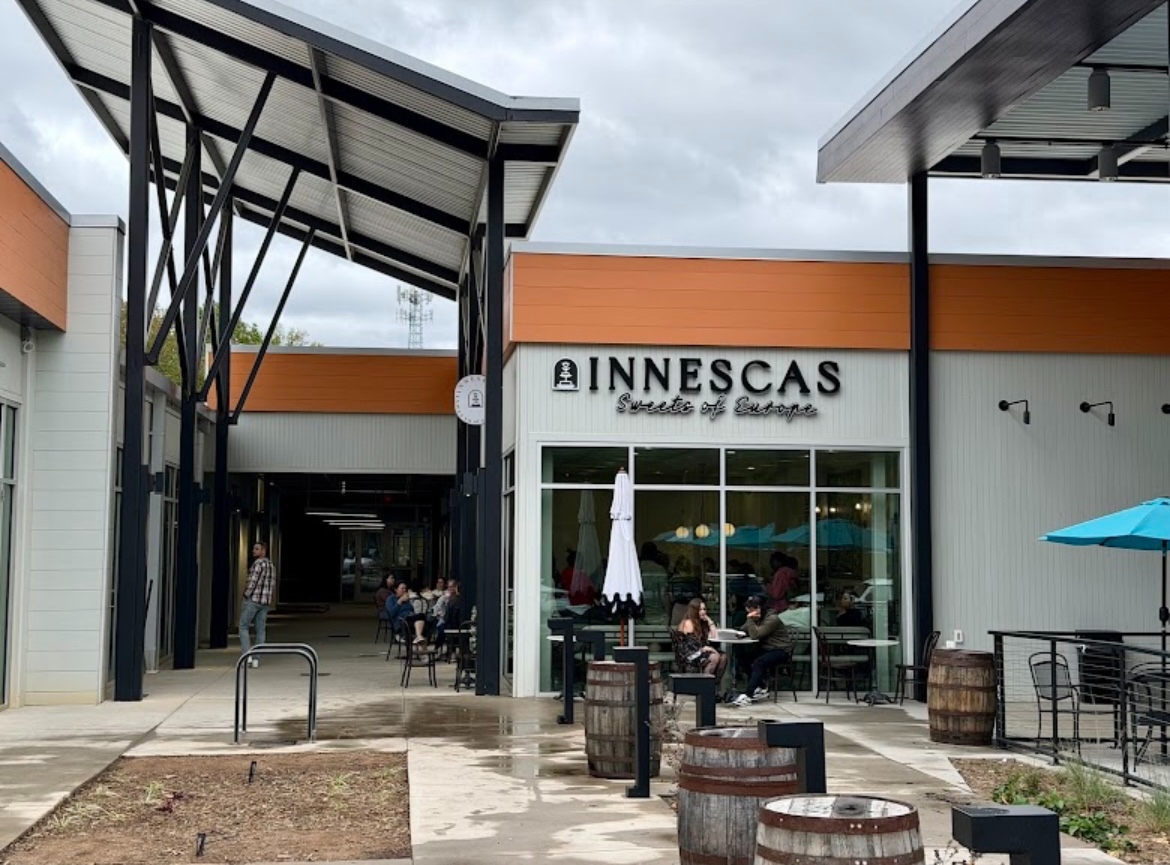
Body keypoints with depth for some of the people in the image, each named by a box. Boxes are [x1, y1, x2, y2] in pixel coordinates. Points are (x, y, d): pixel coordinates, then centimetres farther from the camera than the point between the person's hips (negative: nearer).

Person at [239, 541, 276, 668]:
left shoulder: (258, 563, -12)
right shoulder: (271, 565, 15)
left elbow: (253, 581, -18)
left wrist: (246, 595, -9)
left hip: (253, 599, -7)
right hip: (265, 601, 8)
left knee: (243, 627, 1)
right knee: (261, 630, 7)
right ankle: (256, 659, 5)